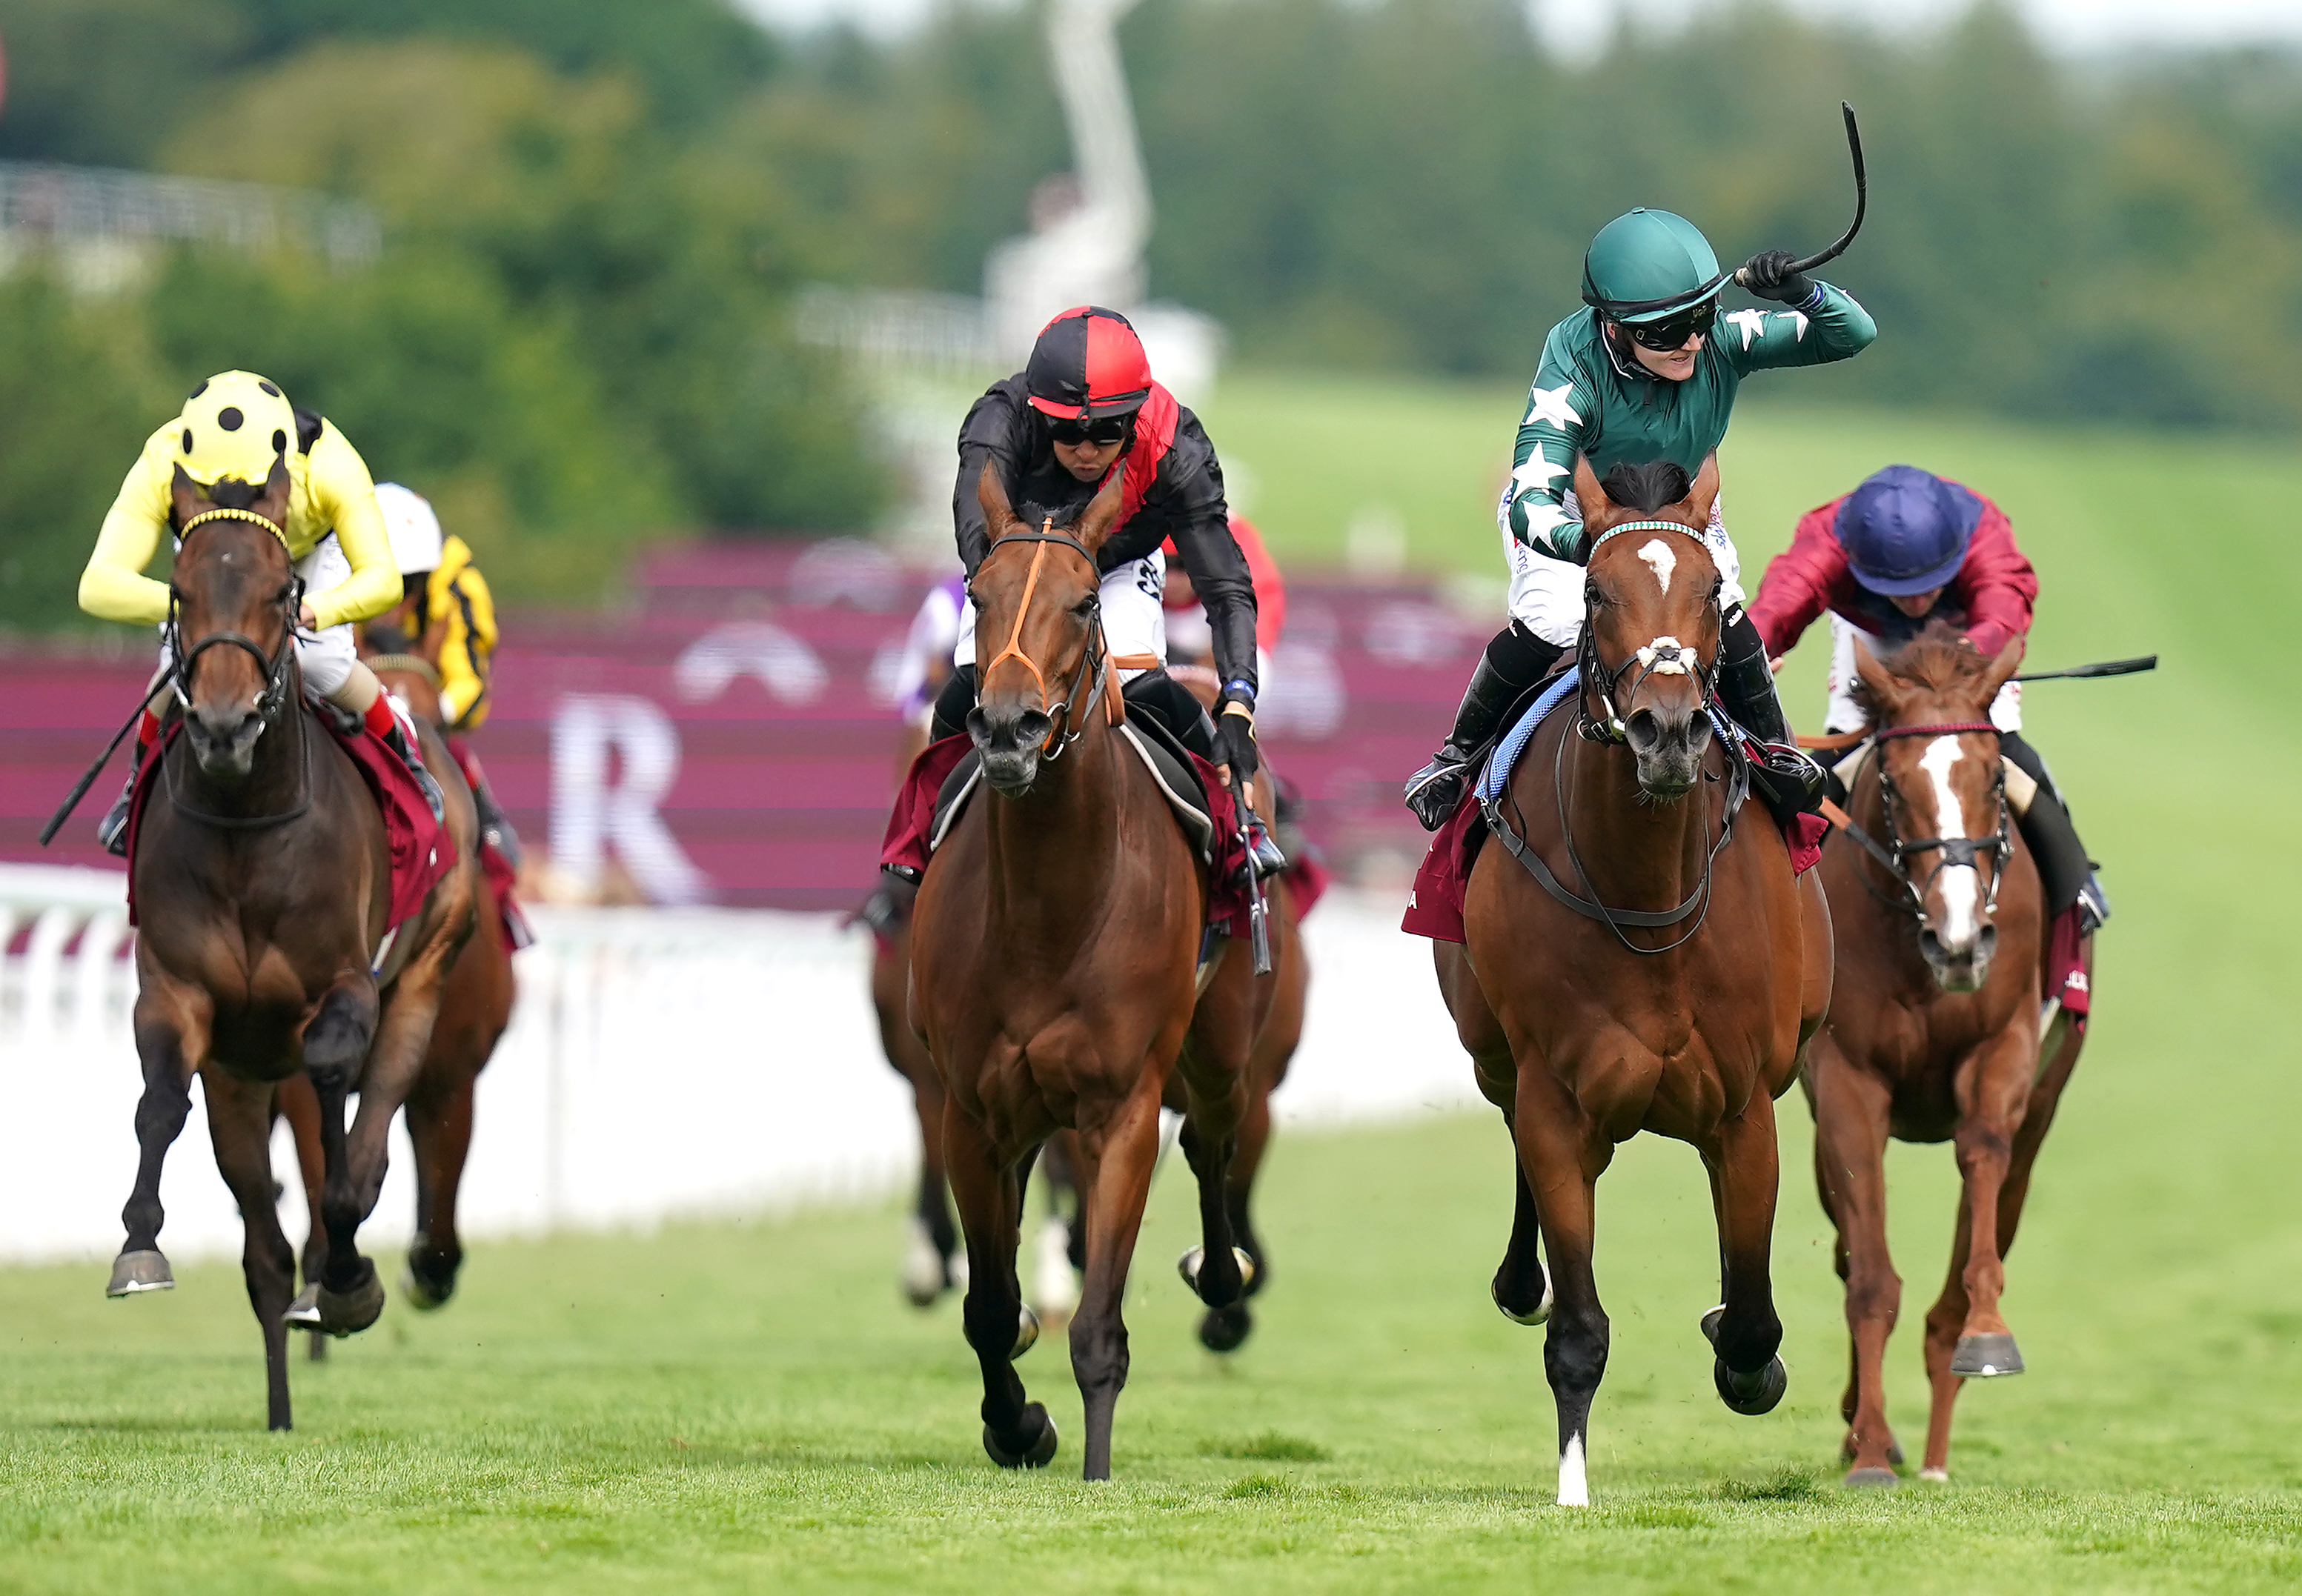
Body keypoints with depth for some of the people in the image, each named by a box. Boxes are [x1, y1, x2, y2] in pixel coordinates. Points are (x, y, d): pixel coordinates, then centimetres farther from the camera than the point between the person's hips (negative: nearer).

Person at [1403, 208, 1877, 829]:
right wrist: (1584, 545, -68)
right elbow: (1532, 505, -46)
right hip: (1569, 513, -3)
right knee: (1546, 627, -23)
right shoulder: (1572, 377, -39)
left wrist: (1801, 292, -48)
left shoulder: (1722, 343, -29)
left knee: (1725, 625, -16)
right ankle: (1459, 755, 2)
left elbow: (1853, 334, -26)